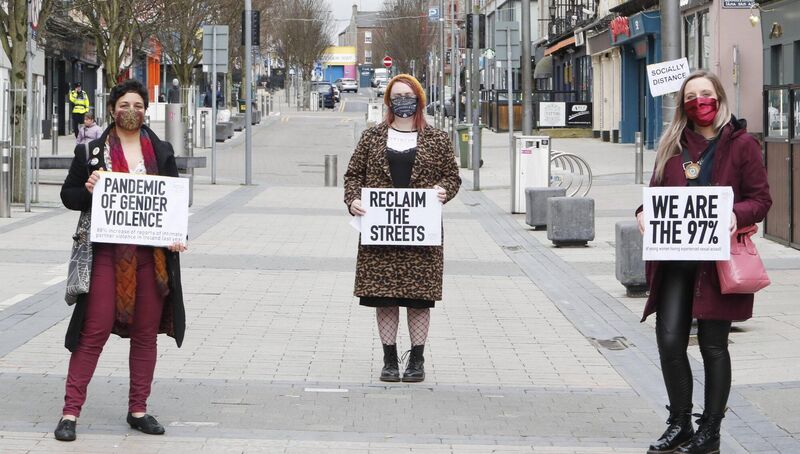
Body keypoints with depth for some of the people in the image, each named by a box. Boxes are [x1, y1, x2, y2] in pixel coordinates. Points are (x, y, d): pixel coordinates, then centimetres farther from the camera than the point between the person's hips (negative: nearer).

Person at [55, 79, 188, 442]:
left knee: (146, 331, 6)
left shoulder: (161, 151, 11)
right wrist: (87, 190, -14)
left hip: (152, 253, 3)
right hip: (107, 252, -3)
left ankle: (138, 409, 17)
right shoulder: (91, 150, 4)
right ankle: (71, 411, -2)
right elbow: (68, 195, 8)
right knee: (95, 330, -6)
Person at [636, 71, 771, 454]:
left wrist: (736, 214, -22)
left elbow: (761, 199, -2)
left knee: (713, 345, 5)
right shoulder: (673, 145, 11)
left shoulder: (741, 144, -1)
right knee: (669, 341, -1)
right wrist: (645, 211, -5)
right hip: (675, 260, 4)